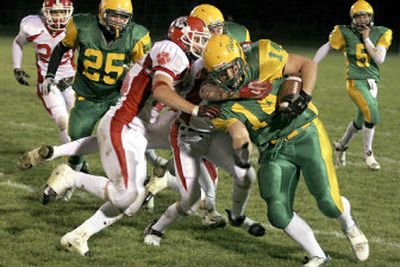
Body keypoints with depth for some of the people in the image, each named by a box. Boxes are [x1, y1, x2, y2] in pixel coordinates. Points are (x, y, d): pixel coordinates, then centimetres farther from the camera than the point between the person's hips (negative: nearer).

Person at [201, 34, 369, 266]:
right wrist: (241, 144, -45)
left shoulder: (264, 58, -15)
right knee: (278, 213, -9)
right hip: (274, 150, 3)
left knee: (328, 203, -6)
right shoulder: (223, 104, -9)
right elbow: (238, 130, -22)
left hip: (305, 134, -3)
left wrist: (304, 96, -19)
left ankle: (349, 225, 30)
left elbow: (307, 65, -4)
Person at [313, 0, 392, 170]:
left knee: (360, 121, 16)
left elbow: (380, 59, -5)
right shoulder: (346, 33, -4)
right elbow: (326, 48, 5)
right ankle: (368, 153, -1)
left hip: (372, 82, 5)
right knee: (372, 115, -18)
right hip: (356, 81, -5)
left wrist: (366, 39, -9)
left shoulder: (381, 34, 3)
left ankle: (341, 146, 40)